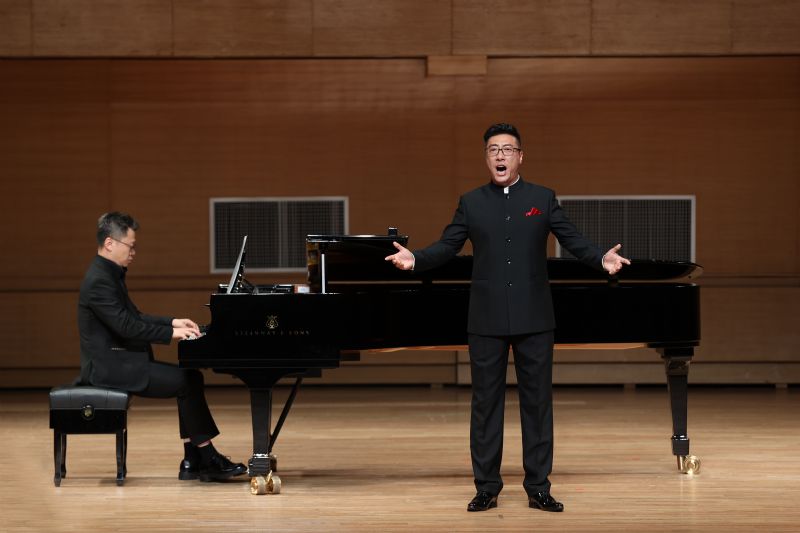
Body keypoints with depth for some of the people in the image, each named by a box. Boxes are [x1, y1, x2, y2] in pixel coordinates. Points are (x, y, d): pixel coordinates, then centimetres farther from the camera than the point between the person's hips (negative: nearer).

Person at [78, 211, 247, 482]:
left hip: (120, 360, 10)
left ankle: (193, 462, -2)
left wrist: (173, 322, 11)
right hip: (110, 366, -10)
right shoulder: (99, 280, -19)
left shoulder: (109, 275, 15)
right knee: (186, 382, -16)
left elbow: (133, 317, 22)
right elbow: (126, 326, -24)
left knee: (191, 377, 2)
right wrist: (171, 333, -19)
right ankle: (207, 458, -6)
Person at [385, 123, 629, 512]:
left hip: (534, 319, 0)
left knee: (537, 401, 3)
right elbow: (446, 247, 2)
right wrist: (414, 259, -17)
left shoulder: (542, 199, 6)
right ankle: (486, 487, 8)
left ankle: (538, 487, 8)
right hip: (487, 320, 0)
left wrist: (602, 259, -19)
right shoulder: (471, 203, 7)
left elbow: (574, 241, 0)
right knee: (485, 403, 2)